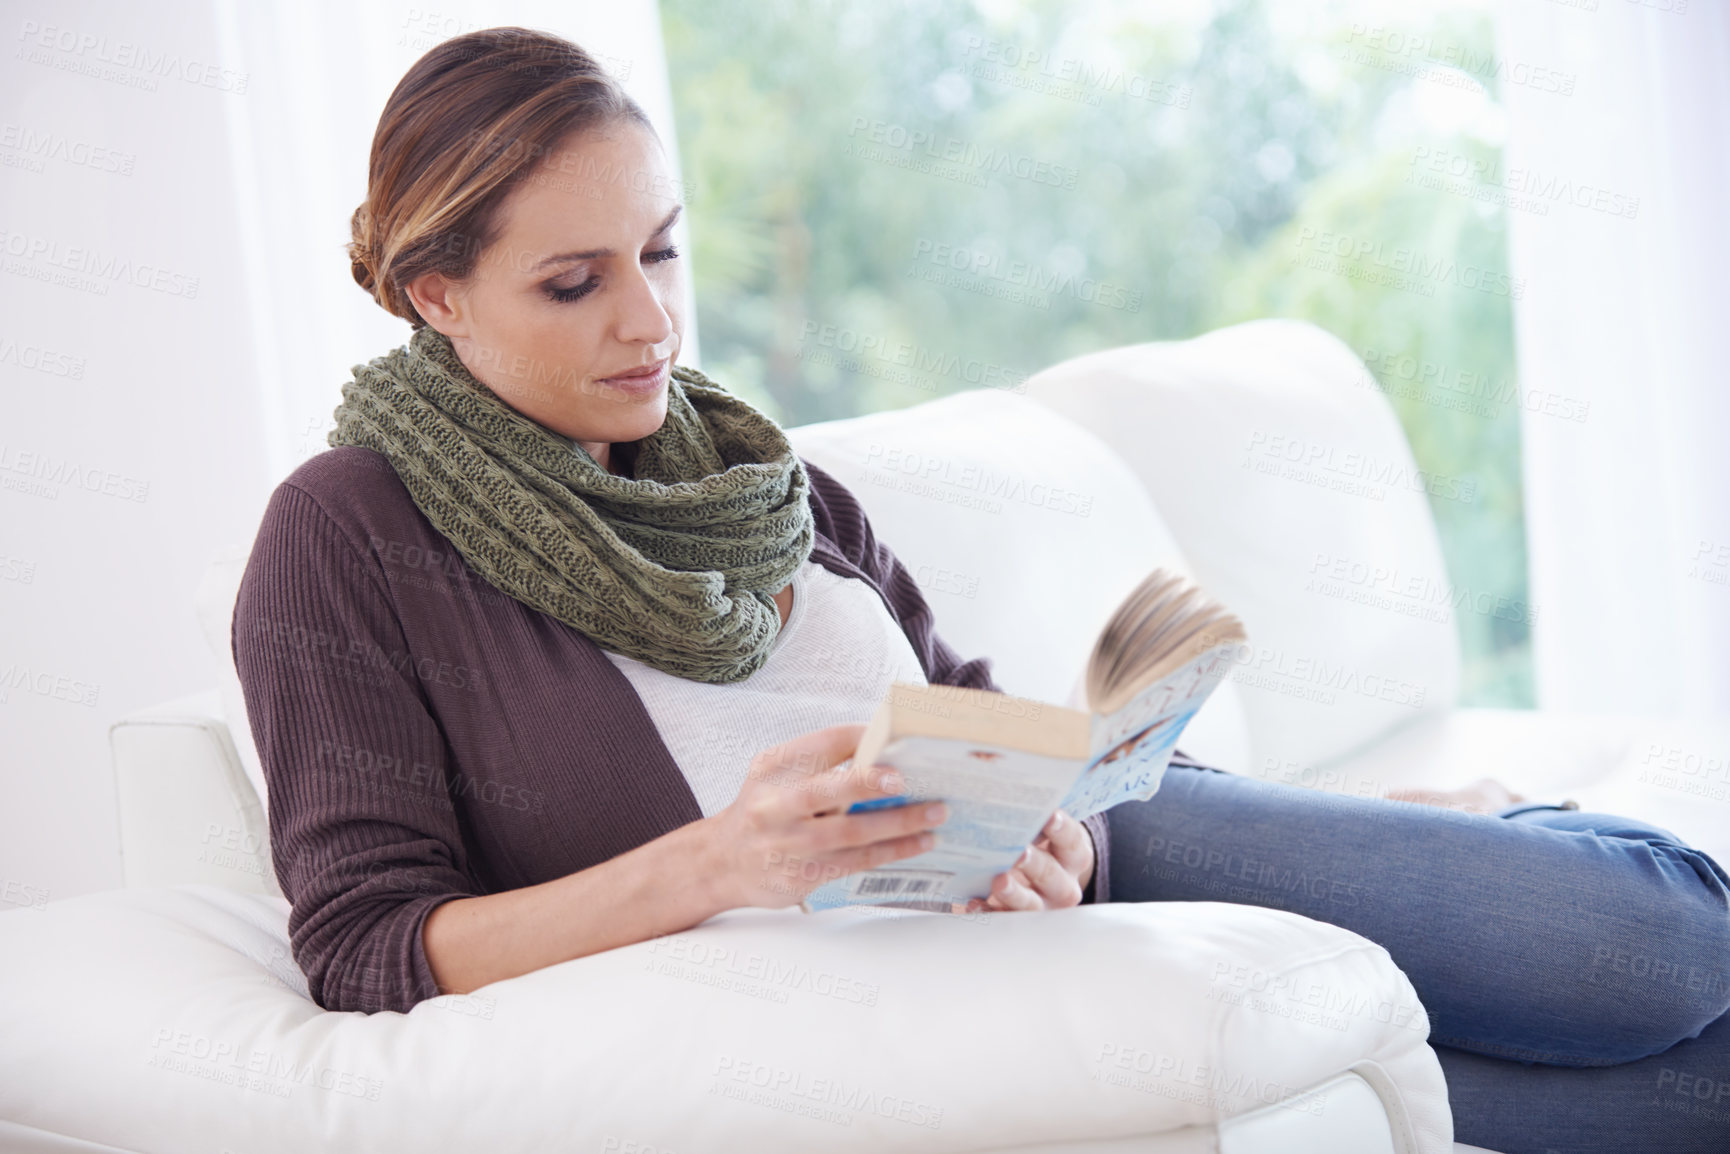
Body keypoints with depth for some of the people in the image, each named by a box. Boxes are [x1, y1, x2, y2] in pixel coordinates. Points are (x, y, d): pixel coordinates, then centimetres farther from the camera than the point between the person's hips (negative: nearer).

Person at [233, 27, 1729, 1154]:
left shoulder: (740, 466, 17)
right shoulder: (344, 539, -2)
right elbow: (367, 947, -9)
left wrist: (1049, 820, -11)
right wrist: (713, 864, -25)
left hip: (1075, 860, 6)